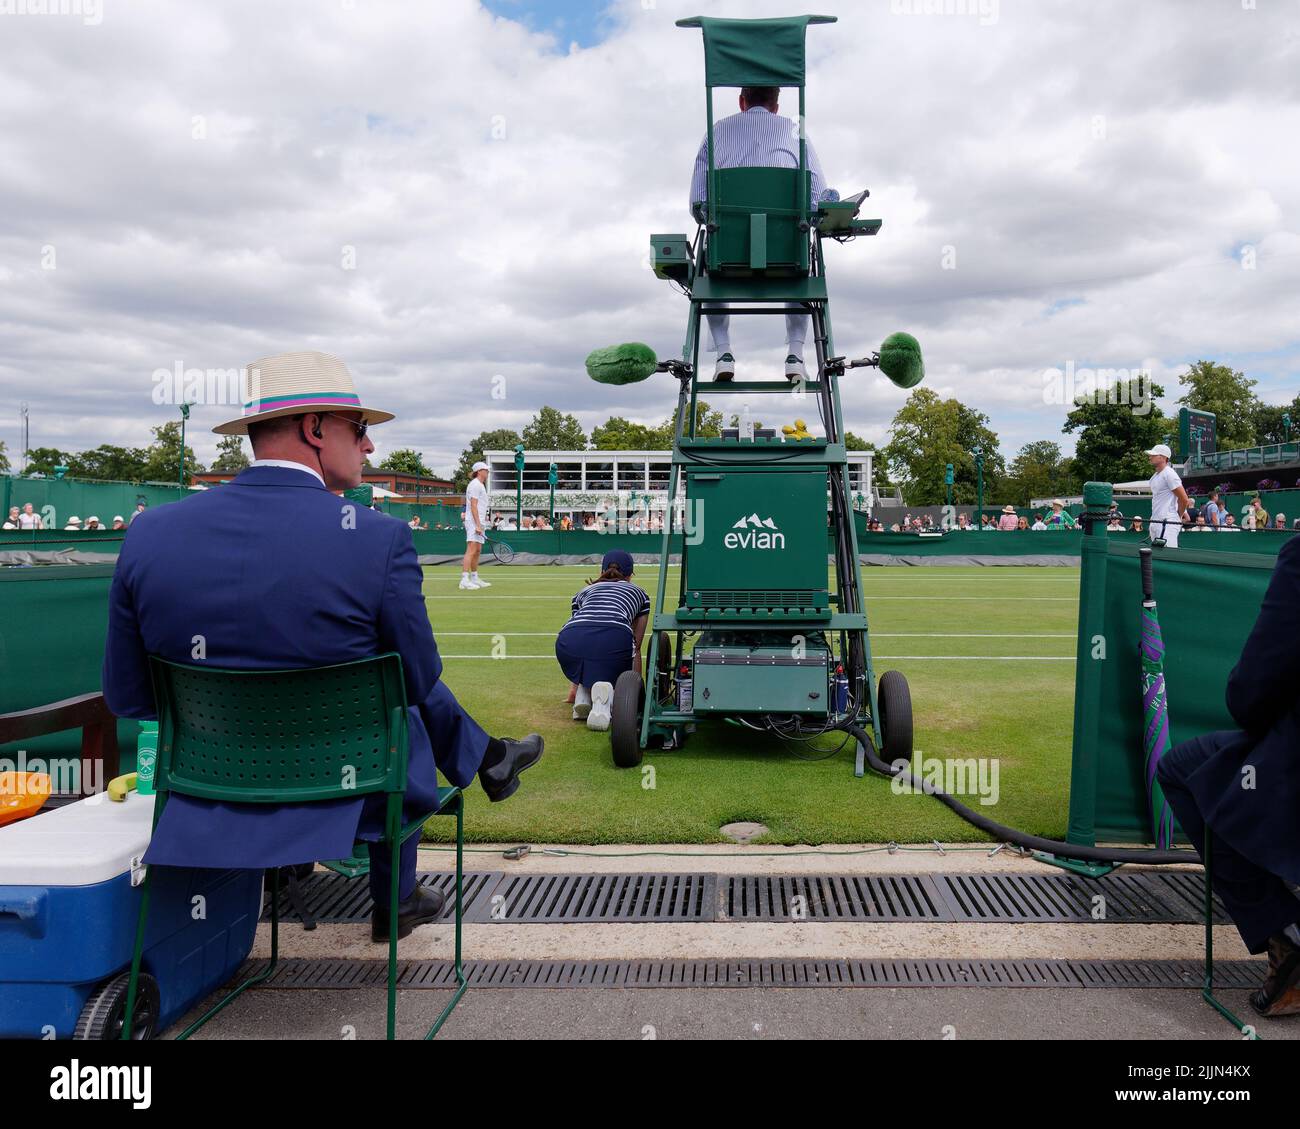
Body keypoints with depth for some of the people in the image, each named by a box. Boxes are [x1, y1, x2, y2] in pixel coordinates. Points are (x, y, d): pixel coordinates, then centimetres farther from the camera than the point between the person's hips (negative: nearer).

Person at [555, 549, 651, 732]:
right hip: (615, 638, -3)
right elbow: (636, 647, 37)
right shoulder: (639, 592, 35)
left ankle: (583, 691, 13)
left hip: (568, 640, 3)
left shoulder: (584, 591, 38)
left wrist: (575, 685, 60)